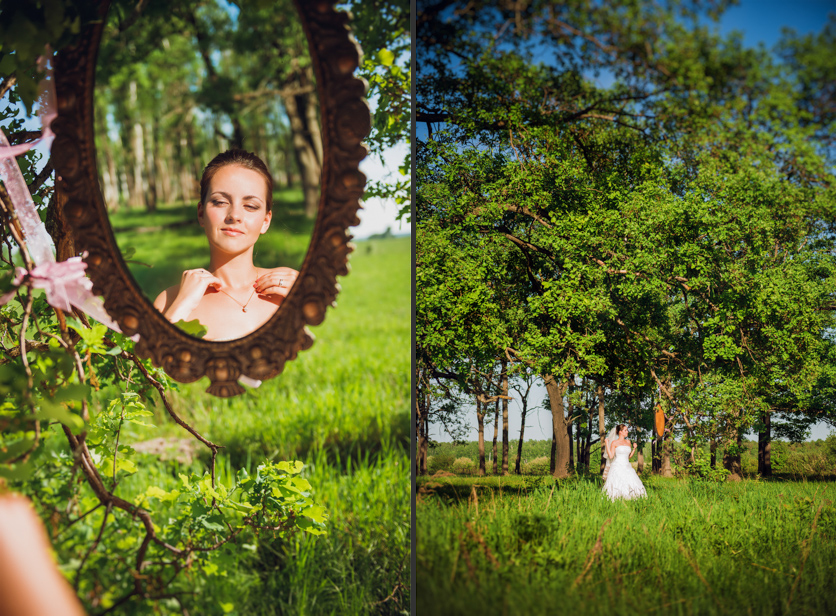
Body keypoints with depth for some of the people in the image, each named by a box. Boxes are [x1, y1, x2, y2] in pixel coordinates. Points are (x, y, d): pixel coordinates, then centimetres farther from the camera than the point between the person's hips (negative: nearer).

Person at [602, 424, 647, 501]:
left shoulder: (628, 442, 15)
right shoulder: (614, 443, -1)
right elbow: (610, 456, -10)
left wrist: (634, 449, 10)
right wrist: (607, 444, -10)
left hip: (627, 467, 5)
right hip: (617, 467, -5)